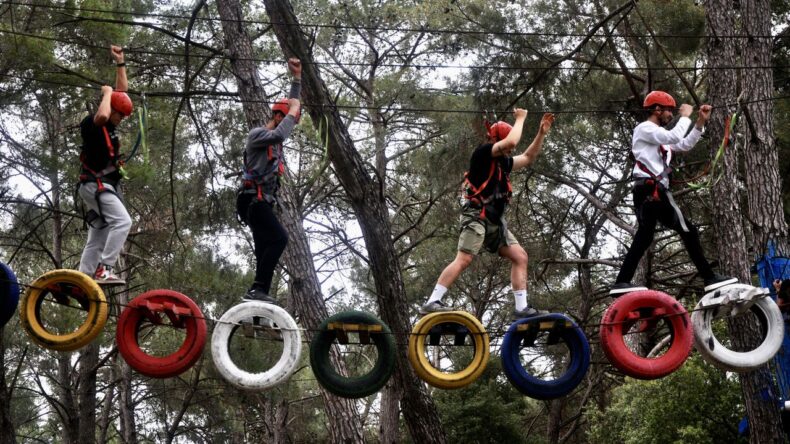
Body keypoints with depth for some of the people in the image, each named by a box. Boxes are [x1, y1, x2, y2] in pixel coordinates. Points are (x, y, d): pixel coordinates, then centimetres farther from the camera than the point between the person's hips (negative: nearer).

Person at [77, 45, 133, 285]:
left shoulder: (109, 125, 16)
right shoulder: (91, 123, -9)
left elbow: (122, 91, 23)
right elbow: (102, 115, -34)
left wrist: (120, 63, 19)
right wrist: (107, 92, -16)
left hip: (107, 186, 10)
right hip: (96, 185, -10)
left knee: (97, 240, 7)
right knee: (122, 221, -25)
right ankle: (104, 270, -31)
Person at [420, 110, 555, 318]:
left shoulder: (503, 162, 20)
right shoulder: (483, 152, -5)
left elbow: (528, 157, 33)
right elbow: (511, 141, -18)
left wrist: (542, 133, 24)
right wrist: (520, 119, -2)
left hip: (495, 221, 9)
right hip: (477, 216, -9)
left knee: (520, 257, 3)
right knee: (464, 259, -19)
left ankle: (522, 308, 1)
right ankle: (431, 303, -22)